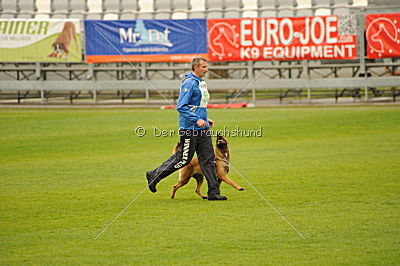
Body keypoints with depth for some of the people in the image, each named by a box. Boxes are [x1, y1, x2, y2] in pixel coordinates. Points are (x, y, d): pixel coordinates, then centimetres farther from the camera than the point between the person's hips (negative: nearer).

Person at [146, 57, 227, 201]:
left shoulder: (201, 83, 16)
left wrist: (205, 120, 16)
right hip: (189, 128, -9)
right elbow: (181, 107, -20)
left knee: (208, 159, 4)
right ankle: (154, 175, 14)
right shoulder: (189, 83, -14)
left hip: (202, 129, 9)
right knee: (183, 159, -1)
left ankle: (213, 192, 3)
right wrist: (197, 120, -24)